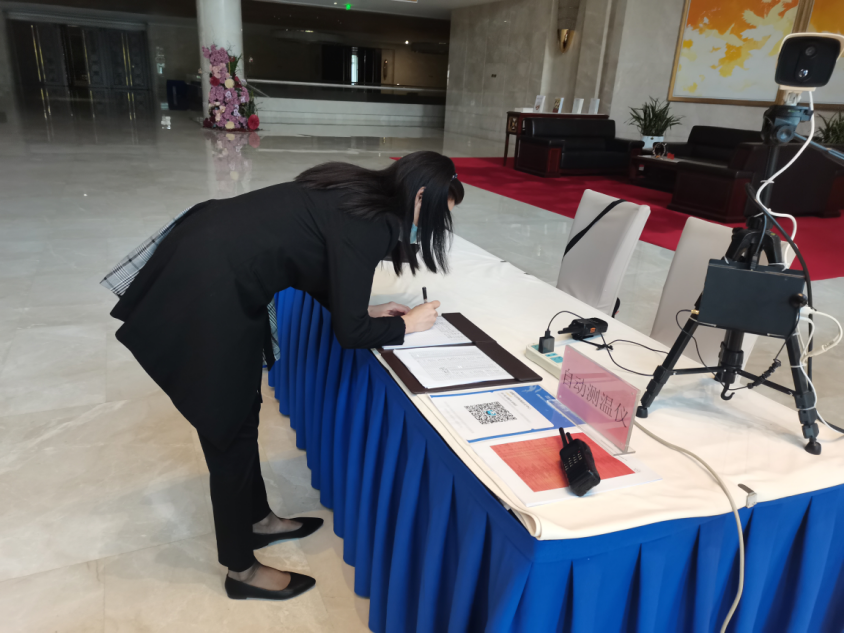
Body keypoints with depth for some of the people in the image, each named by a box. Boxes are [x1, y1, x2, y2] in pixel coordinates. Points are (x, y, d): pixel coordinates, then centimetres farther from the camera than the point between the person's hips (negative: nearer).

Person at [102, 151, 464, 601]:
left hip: (208, 256, 9)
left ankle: (256, 519, 40)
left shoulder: (360, 197, 10)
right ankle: (242, 570, 25)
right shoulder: (367, 225, -17)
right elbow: (348, 332, -14)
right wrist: (406, 325, 2)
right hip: (206, 287, -9)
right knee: (229, 427, 5)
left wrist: (364, 308, 18)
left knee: (240, 411, 20)